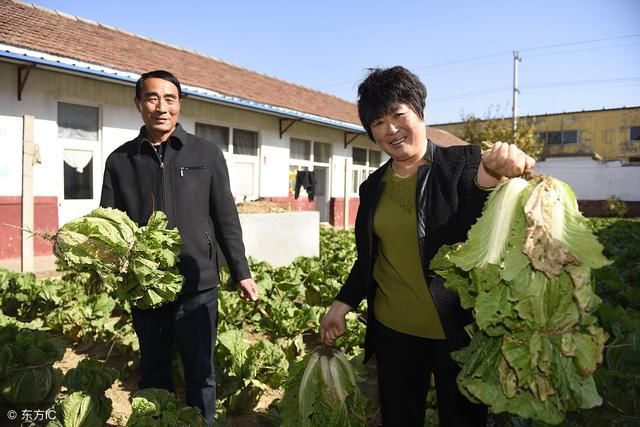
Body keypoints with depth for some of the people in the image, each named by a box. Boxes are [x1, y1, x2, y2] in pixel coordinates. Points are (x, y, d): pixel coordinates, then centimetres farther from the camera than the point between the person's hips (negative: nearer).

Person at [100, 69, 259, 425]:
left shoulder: (207, 154, 1)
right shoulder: (120, 160, 4)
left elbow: (226, 218, 3)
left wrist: (241, 273, 2)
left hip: (197, 285, -1)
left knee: (201, 372, 11)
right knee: (153, 373, 17)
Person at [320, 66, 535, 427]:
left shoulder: (463, 163, -7)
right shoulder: (373, 187, 6)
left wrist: (489, 178, -37)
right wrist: (342, 304, 5)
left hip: (458, 328, -3)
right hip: (392, 330, 4)